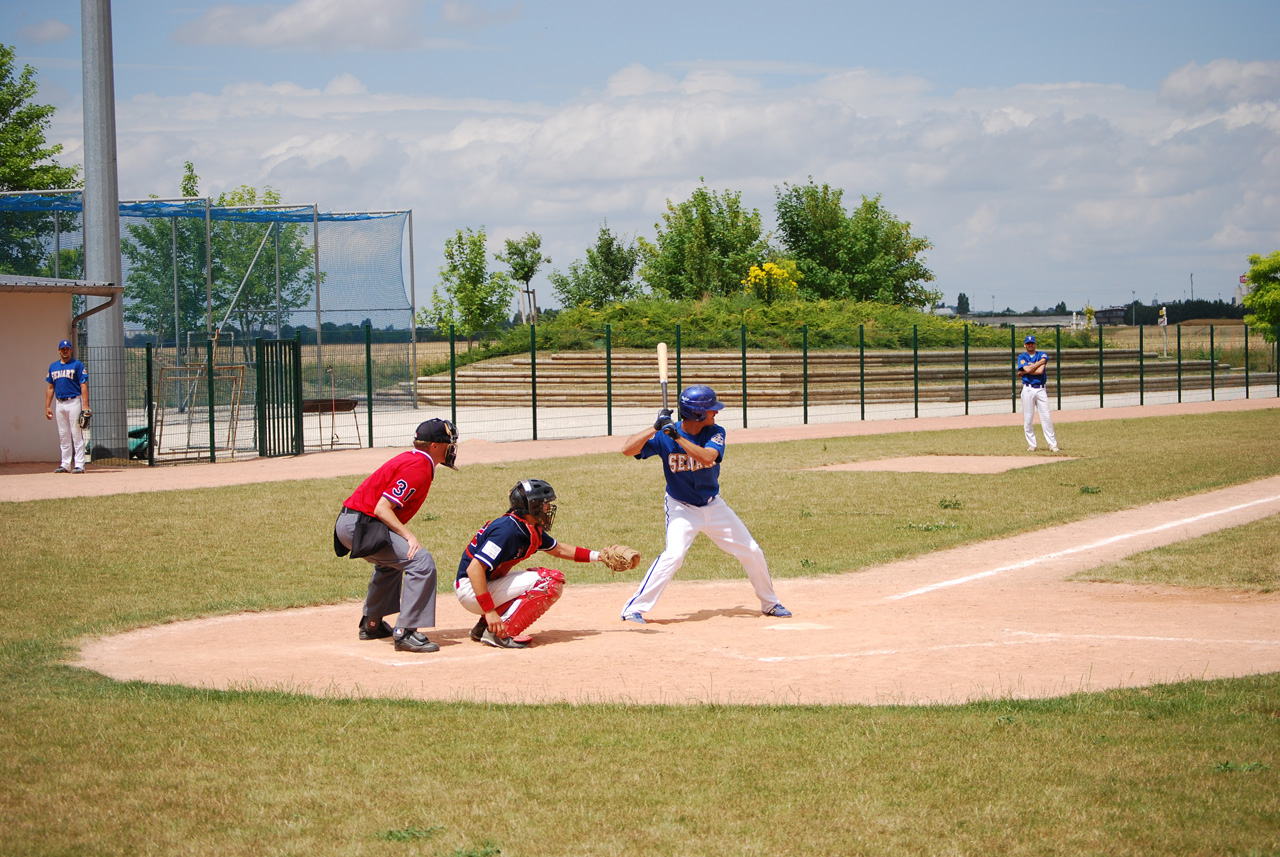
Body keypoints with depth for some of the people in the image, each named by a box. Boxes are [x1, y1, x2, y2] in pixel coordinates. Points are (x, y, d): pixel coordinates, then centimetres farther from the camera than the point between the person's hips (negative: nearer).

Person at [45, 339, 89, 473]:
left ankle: (79, 465, -8)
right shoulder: (53, 366, 14)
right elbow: (50, 388, 17)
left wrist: (85, 405, -16)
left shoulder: (77, 365, -1)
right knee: (63, 436, 8)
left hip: (74, 402, -5)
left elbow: (84, 385, -7)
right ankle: (65, 465, 13)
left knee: (76, 434, -7)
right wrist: (47, 406, 10)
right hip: (59, 404, 5)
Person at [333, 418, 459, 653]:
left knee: (390, 561, 36)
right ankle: (405, 633, -22)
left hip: (348, 523, 11)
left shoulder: (411, 459, 16)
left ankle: (371, 624, 45)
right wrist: (409, 536, -26)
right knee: (421, 561, -20)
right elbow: (382, 508, -22)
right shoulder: (418, 467, -15)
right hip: (361, 525, -11)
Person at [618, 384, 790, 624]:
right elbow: (627, 449, -27)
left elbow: (707, 457, -31)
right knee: (673, 555, -27)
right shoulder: (664, 437, -17)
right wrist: (656, 427, -35)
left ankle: (769, 603, 29)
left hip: (713, 506, 4)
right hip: (681, 508, -4)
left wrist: (678, 437, -38)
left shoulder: (715, 433, -10)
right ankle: (634, 609, -20)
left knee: (752, 553, 7)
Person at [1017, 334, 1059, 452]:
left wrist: (1023, 372, -3)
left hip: (1041, 389, 0)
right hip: (1028, 389, 0)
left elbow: (1040, 371, -9)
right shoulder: (1022, 357, 8)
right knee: (1027, 418, -1)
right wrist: (1040, 362, -6)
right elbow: (1027, 369, -11)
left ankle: (1052, 444, -3)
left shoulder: (1042, 355, 7)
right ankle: (1031, 445, 7)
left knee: (1046, 417, -4)